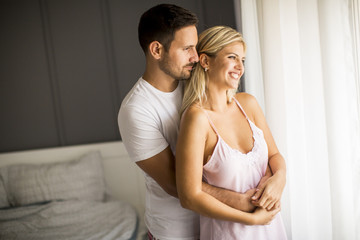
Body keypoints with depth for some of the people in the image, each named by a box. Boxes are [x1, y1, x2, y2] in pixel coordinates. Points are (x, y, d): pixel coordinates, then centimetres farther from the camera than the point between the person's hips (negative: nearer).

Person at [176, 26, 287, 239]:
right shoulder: (197, 118, -22)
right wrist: (253, 218, -18)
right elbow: (190, 197, -23)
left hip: (268, 220, 6)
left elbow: (274, 154, 6)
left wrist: (279, 177, -16)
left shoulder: (248, 103, -4)